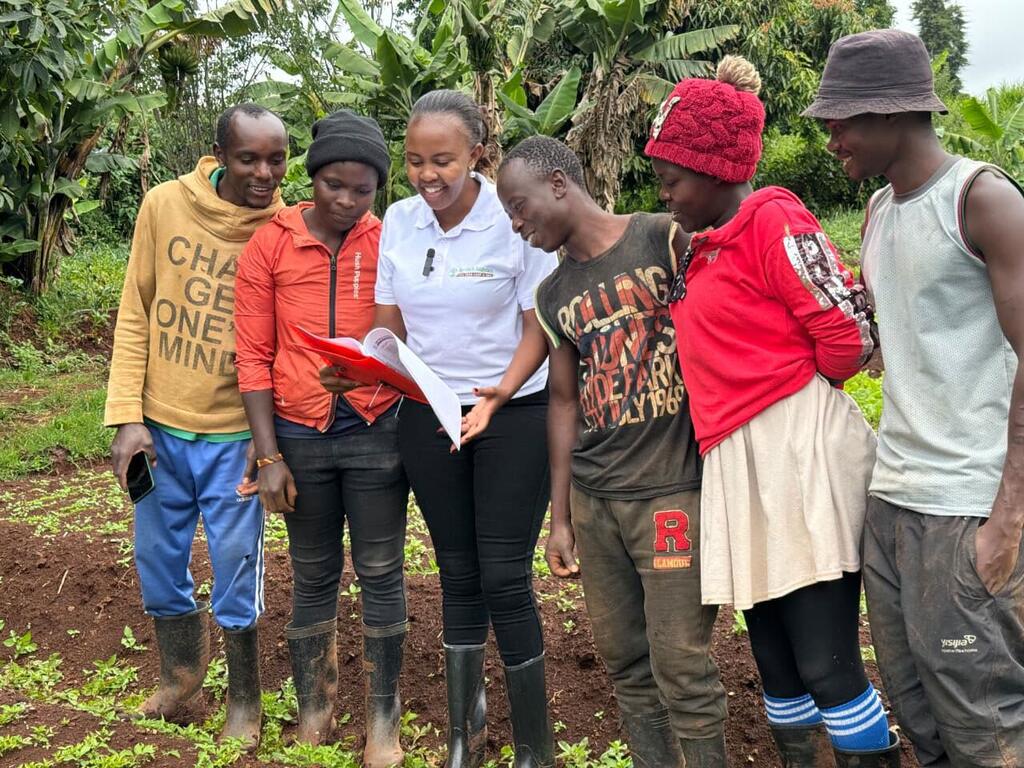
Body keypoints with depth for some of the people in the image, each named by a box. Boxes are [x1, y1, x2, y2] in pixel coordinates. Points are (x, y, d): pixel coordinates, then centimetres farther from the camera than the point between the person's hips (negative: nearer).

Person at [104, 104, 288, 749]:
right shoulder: (165, 205, -6)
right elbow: (136, 316, 0)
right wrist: (127, 417, -4)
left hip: (234, 436, -3)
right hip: (159, 427, 3)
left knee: (237, 575, 5)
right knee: (159, 563, 17)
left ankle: (245, 700, 28)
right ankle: (182, 673, 42)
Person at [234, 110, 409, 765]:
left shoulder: (392, 244, -2)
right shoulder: (270, 245, -2)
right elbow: (255, 358, -1)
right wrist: (269, 456, -4)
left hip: (377, 432, 0)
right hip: (301, 436, 1)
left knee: (381, 574, 7)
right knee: (314, 577, 13)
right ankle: (314, 713, 27)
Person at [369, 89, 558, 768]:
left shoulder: (515, 219, -12)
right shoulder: (399, 221, 1)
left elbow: (539, 328, -10)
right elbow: (390, 324, 7)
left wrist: (501, 392, -26)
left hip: (514, 411, -4)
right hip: (428, 414, 4)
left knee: (505, 577, -5)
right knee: (459, 575, 12)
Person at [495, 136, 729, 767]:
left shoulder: (665, 239, -4)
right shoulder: (554, 296, 13)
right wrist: (560, 518, 16)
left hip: (674, 492, -5)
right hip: (592, 500, 5)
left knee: (680, 668, -3)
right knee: (626, 664, 10)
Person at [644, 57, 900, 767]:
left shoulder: (773, 222, -10)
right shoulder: (702, 248, 16)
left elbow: (851, 331, -13)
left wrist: (798, 391, 2)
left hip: (800, 453, -9)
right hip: (738, 469, 9)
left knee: (826, 666, -5)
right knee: (774, 661, 14)